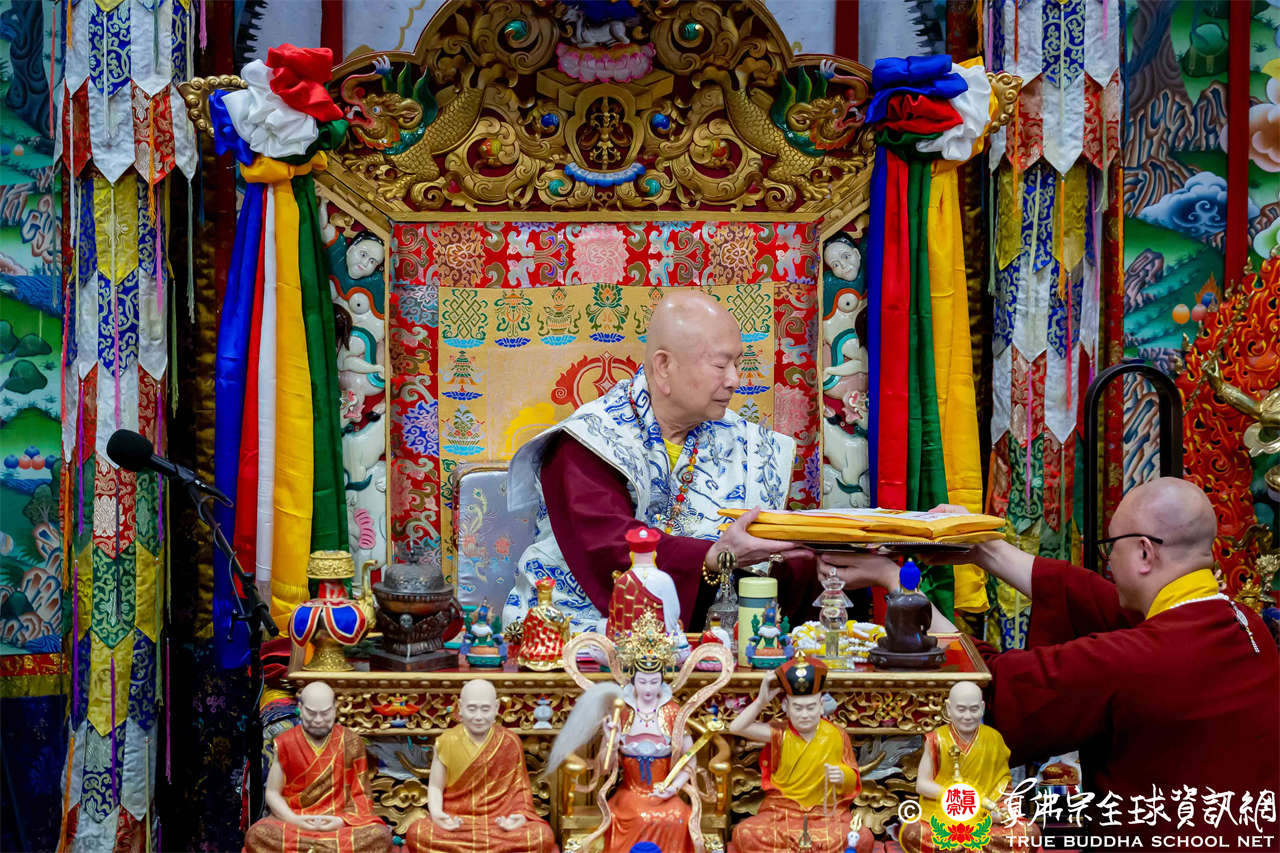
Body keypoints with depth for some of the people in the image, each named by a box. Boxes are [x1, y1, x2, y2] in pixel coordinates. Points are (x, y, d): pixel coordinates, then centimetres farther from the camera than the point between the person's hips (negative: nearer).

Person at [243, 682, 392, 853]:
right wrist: (294, 820, -13)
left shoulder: (351, 742, 4)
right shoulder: (285, 743, 4)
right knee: (256, 834, -33)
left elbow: (360, 795, 4)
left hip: (341, 823, 0)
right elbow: (273, 793, 6)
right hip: (293, 822, 1)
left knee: (381, 836, -32)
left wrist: (343, 821, -15)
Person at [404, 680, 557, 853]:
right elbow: (435, 787, 5)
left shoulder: (510, 743, 1)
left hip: (500, 820, 0)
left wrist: (520, 814, -13)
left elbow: (519, 788, 7)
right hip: (455, 821, 0)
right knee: (416, 833, -31)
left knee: (543, 836, -29)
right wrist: (436, 813, -16)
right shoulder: (447, 743, 1)